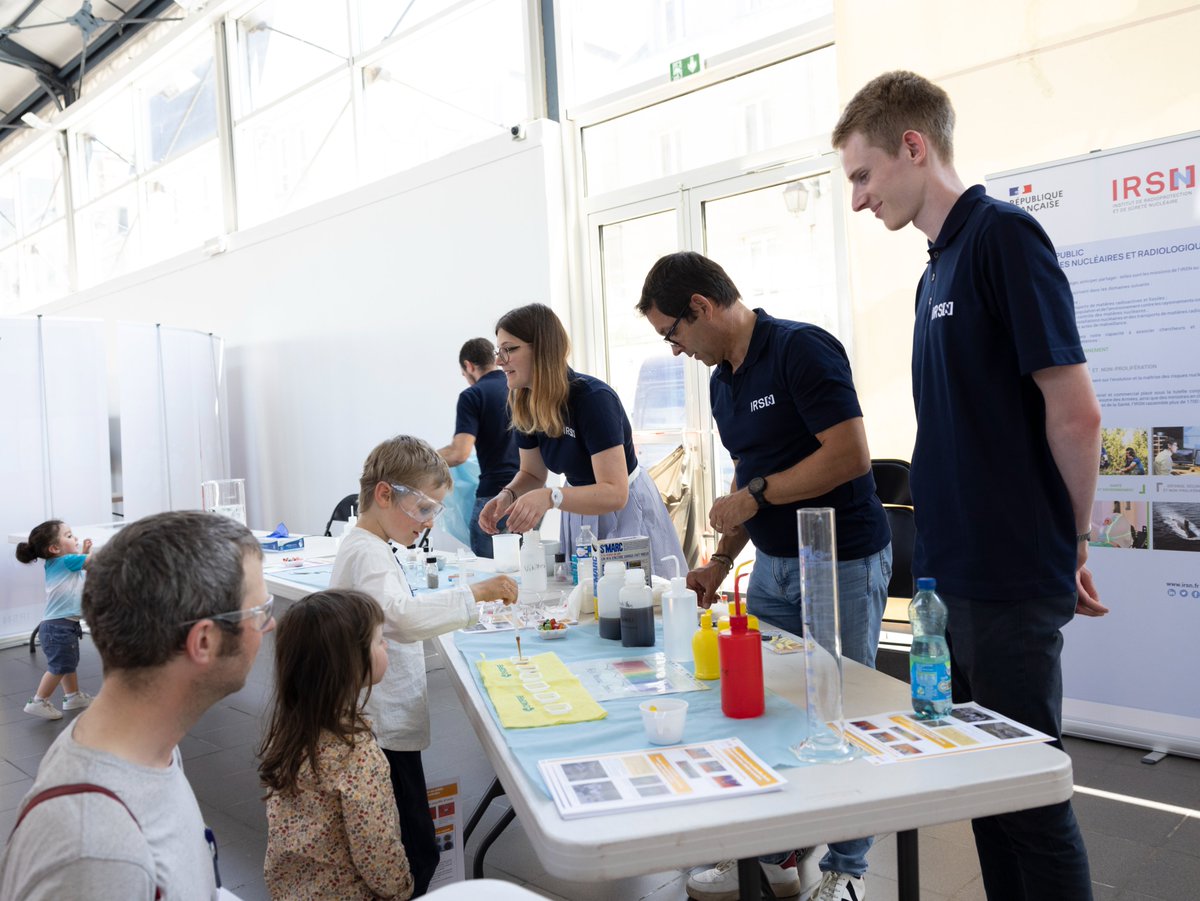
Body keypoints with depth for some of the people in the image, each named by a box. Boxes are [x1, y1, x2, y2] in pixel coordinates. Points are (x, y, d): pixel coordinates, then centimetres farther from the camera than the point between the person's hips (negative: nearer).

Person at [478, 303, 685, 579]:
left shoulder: (593, 398, -27)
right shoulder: (525, 405, -7)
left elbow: (615, 493, -33)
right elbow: (532, 474, 7)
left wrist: (550, 497, -46)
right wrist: (508, 495, -14)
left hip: (625, 512, -6)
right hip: (579, 514, 6)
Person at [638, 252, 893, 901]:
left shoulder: (802, 349, -16)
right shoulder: (722, 381, 10)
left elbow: (850, 455, -23)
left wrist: (757, 494, -17)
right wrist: (721, 561, 11)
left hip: (843, 562, -8)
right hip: (773, 565, 8)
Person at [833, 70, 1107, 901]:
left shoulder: (1003, 235, -12)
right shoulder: (940, 267, 13)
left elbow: (1074, 412, -16)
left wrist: (1074, 542, -3)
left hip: (1011, 583, -8)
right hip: (956, 576, 8)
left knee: (1031, 797, 5)